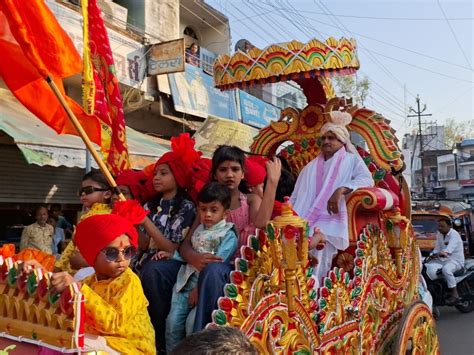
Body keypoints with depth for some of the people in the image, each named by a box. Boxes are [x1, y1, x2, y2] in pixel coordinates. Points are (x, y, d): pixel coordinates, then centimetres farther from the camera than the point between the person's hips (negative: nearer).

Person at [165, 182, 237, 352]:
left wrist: (200, 288, -17)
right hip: (187, 283, 6)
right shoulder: (198, 230, 17)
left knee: (192, 323, -19)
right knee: (173, 321, -4)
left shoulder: (228, 236, -5)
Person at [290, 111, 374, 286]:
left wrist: (341, 190, -22)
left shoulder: (351, 160, 15)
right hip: (303, 224, 4)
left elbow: (367, 180, -6)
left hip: (329, 223, -4)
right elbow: (295, 198, 21)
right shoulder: (311, 166, 26)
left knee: (314, 276, -20)